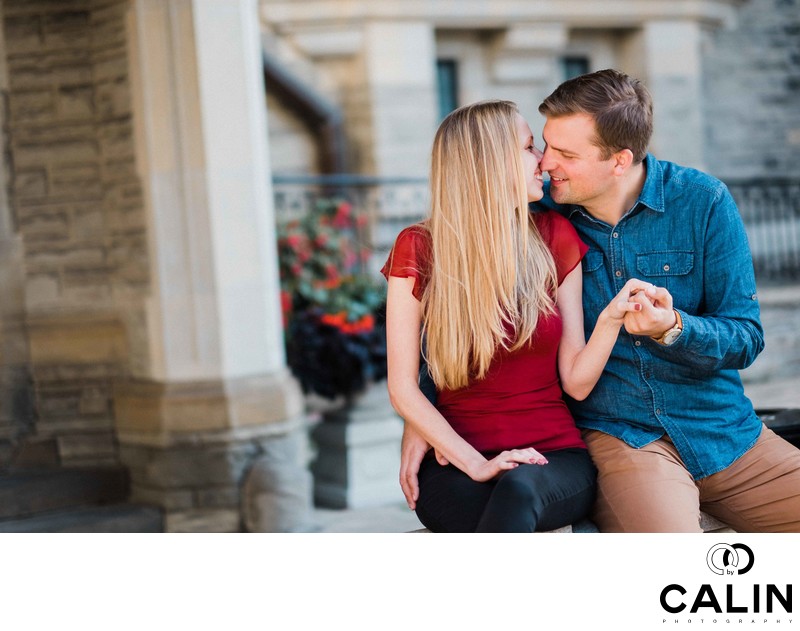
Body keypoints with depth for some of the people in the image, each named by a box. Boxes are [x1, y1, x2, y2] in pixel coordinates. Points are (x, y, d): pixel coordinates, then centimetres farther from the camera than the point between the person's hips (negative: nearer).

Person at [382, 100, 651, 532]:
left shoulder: (553, 238, 7)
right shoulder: (420, 250, -1)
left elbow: (576, 382, 5)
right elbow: (403, 388, -4)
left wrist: (611, 319, -15)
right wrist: (478, 466, -16)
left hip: (555, 458, 2)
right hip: (457, 467, -1)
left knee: (520, 489, -36)